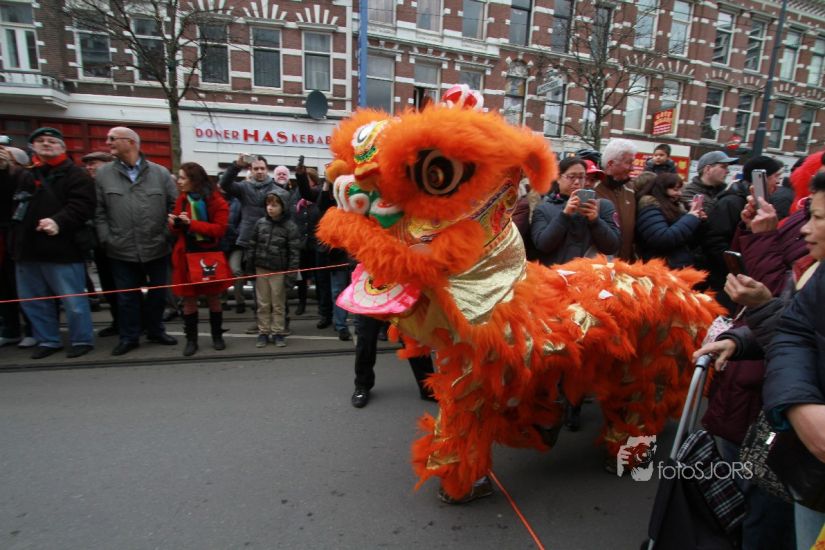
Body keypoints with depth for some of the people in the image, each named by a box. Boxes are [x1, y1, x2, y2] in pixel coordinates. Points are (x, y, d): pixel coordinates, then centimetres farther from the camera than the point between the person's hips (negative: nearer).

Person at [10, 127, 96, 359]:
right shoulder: (23, 174, 18)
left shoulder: (74, 174, -1)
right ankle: (47, 340, 26)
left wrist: (59, 221, -29)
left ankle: (82, 339, 12)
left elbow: (82, 205, -14)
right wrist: (15, 242, 8)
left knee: (72, 299, -1)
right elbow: (12, 206, 22)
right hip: (27, 249, 7)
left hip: (61, 250, -7)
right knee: (33, 300, 14)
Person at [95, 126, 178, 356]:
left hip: (157, 248, 0)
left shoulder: (160, 172, 1)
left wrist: (168, 234, -4)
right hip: (121, 250, 0)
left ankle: (156, 331, 30)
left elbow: (174, 205, 2)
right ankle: (129, 337, 23)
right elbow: (99, 211, 3)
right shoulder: (103, 173, 4)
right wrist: (105, 239, -4)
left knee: (158, 293, 12)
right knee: (127, 296, 9)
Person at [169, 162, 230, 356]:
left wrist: (191, 223, -22)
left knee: (213, 297, 8)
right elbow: (178, 229, 13)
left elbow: (219, 229, -16)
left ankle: (217, 336, 22)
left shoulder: (216, 200, -9)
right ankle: (191, 339, 18)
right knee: (188, 298, 6)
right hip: (186, 255, 4)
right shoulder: (181, 199, 6)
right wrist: (174, 223, -11)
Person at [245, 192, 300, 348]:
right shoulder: (260, 223, 1)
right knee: (263, 304, 10)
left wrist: (291, 274, -13)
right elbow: (252, 245, 7)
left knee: (278, 304, 7)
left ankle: (278, 333, 18)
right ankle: (263, 332, 20)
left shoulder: (290, 226, -9)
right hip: (261, 269, 3)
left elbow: (294, 252, -10)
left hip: (279, 271, -3)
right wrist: (249, 267, 5)